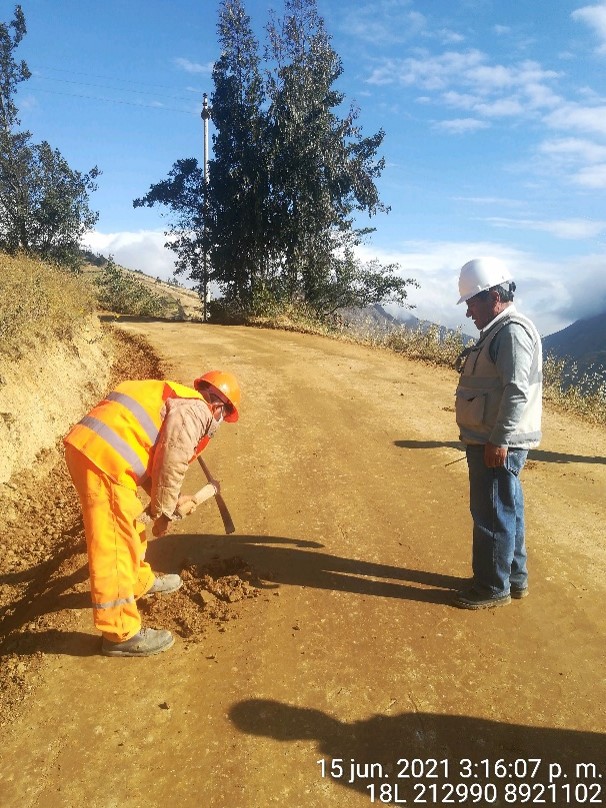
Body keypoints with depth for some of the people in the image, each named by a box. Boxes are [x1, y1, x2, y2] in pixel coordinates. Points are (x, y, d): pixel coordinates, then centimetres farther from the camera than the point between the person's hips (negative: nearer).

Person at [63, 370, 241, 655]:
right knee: (114, 544, -4)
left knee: (130, 524, 26)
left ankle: (140, 581, 46)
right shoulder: (194, 410, -4)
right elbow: (171, 464, -9)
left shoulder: (177, 399, 25)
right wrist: (164, 512, 3)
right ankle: (120, 633, 4)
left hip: (87, 446, 11)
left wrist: (170, 500, 28)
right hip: (103, 456, -11)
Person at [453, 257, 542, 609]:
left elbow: (517, 391, -25)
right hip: (491, 440, 10)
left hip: (499, 444, -10)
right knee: (506, 511, 18)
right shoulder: (499, 330, 16)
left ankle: (493, 587, 12)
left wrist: (499, 440, -25)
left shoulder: (512, 331, -17)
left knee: (493, 514, -1)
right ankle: (514, 577, 31)